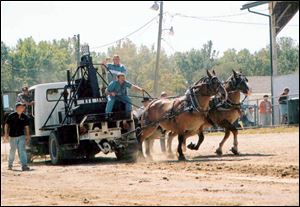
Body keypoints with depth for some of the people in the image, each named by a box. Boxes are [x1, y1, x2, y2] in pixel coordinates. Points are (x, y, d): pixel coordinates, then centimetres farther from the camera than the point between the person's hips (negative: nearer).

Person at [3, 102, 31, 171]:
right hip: (12, 137, -2)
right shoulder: (11, 116, -7)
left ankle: (24, 165, -17)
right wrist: (6, 135, -8)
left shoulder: (25, 117, 2)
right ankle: (10, 164, 30)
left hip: (21, 137, 2)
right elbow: (6, 125, -1)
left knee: (22, 150, -10)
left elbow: (26, 127, 10)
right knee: (12, 151, 10)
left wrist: (28, 137, 9)